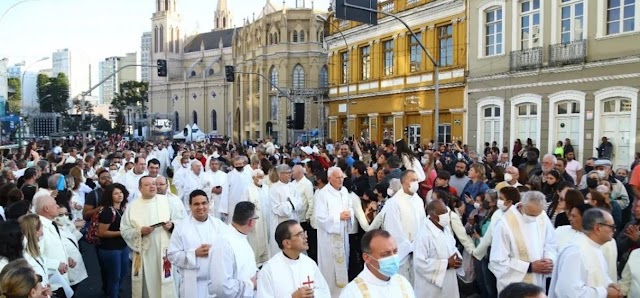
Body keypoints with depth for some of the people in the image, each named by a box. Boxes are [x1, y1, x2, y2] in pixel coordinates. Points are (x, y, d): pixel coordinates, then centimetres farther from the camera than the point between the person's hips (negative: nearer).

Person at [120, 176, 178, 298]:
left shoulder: (166, 200, 3)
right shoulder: (132, 206, 2)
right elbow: (124, 231, -1)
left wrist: (172, 225, -14)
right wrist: (140, 231, -16)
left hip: (164, 251, 0)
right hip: (143, 253, 0)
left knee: (165, 285, 2)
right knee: (145, 285, 9)